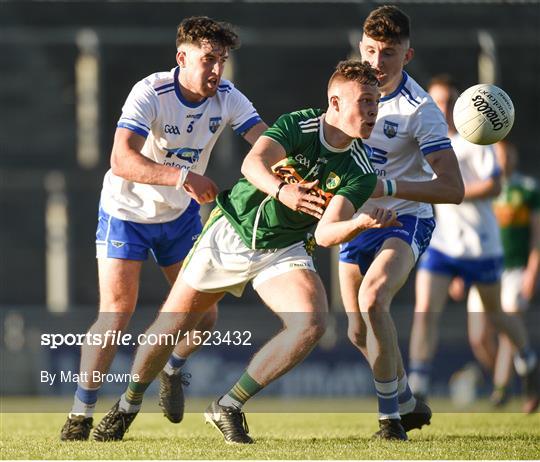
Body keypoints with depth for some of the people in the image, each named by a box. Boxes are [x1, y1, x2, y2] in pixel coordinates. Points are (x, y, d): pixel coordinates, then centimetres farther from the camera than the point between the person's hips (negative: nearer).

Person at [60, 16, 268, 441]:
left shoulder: (227, 98, -12)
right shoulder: (150, 95, -28)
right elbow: (122, 160, -40)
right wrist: (183, 175, -52)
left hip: (180, 214, 5)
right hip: (127, 211, -5)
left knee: (204, 316, 2)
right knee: (116, 316, -14)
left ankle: (173, 368, 36)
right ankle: (82, 413, 0)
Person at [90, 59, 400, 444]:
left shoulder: (360, 171, -14)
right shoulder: (298, 125, -19)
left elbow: (326, 233, -23)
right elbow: (253, 163, -36)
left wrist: (362, 224, -44)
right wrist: (282, 191, -56)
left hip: (283, 251, 2)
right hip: (230, 232, -2)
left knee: (312, 323, -25)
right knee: (172, 325, 3)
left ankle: (228, 407, -10)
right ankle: (128, 405, 32)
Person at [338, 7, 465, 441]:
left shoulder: (420, 110, -20)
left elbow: (453, 189, -26)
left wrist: (389, 187, -34)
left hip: (404, 221, -6)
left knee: (372, 297, -33)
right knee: (360, 333, 11)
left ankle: (390, 415, -23)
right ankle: (409, 404, 37)